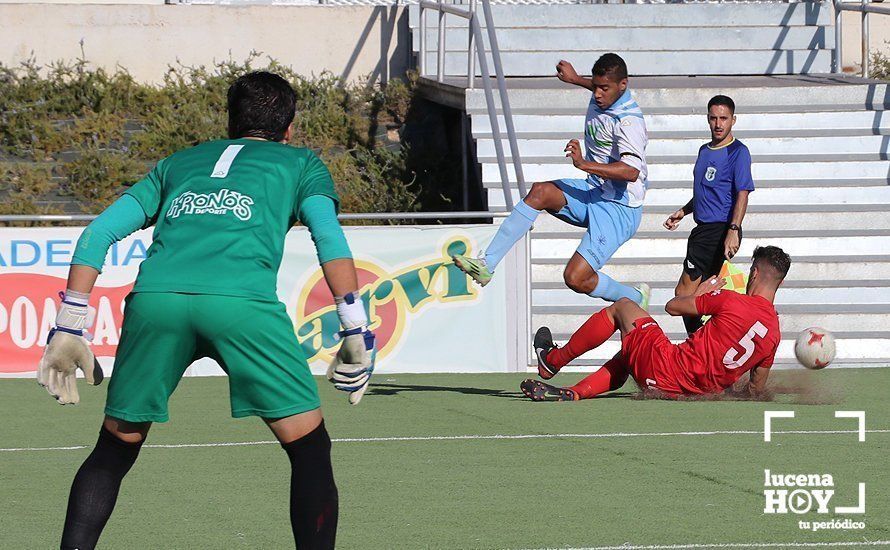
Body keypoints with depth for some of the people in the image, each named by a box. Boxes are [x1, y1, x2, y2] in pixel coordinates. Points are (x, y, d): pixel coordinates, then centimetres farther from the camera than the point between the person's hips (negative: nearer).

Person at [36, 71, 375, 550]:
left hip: (154, 297, 3)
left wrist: (69, 328, 24)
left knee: (113, 451, 18)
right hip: (242, 302, -3)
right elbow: (328, 234, 7)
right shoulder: (300, 162, 27)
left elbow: (99, 232, 24)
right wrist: (356, 330, 4)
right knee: (310, 450, 8)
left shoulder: (177, 163, 34)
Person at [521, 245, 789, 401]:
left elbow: (673, 306, -4)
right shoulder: (775, 332, 2)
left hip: (663, 369, -7)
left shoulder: (732, 301, -15)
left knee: (621, 307, 16)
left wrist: (699, 294, 17)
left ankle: (554, 359, 28)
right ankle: (574, 393, 16)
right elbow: (757, 388, 12)